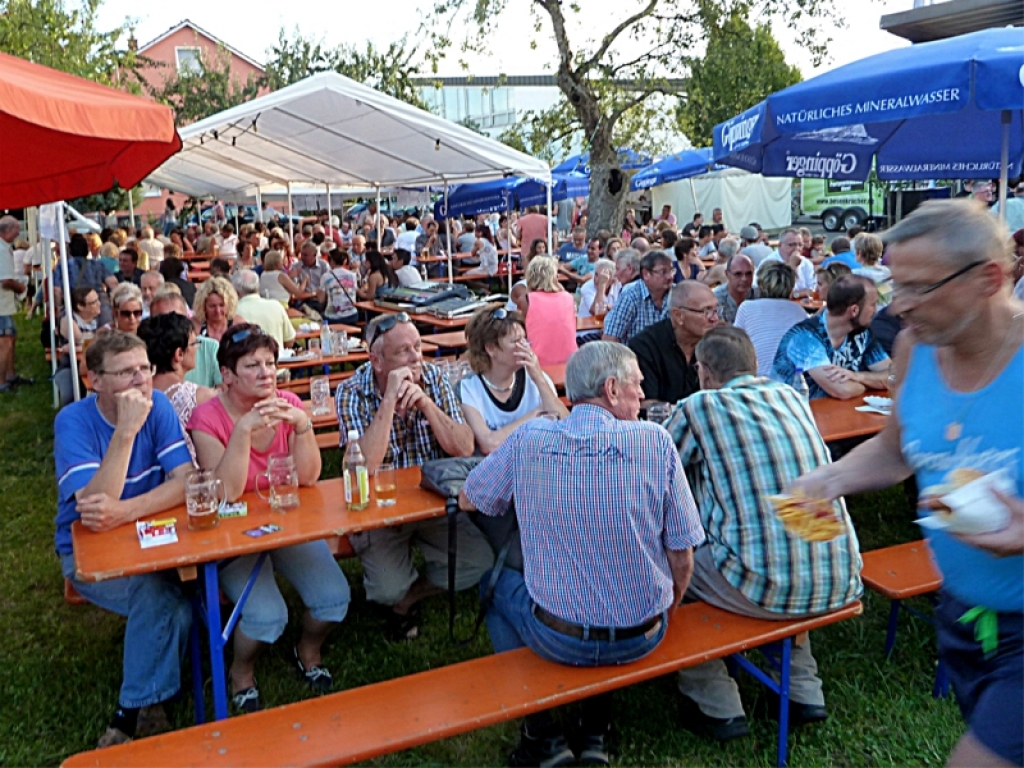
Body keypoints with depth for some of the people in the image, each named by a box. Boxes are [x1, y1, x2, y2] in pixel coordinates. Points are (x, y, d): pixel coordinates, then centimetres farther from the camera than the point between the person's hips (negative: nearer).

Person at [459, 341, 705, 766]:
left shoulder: (529, 439, -13)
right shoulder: (655, 441, -15)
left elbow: (467, 500, 4)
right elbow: (682, 558, -8)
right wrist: (665, 613, 11)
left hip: (556, 639, -1)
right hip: (641, 639, 1)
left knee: (500, 584, 29)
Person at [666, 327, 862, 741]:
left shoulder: (700, 406, -6)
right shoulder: (792, 395, 11)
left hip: (769, 588, -6)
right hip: (842, 584, 7)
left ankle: (718, 708, 20)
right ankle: (805, 692, 33)